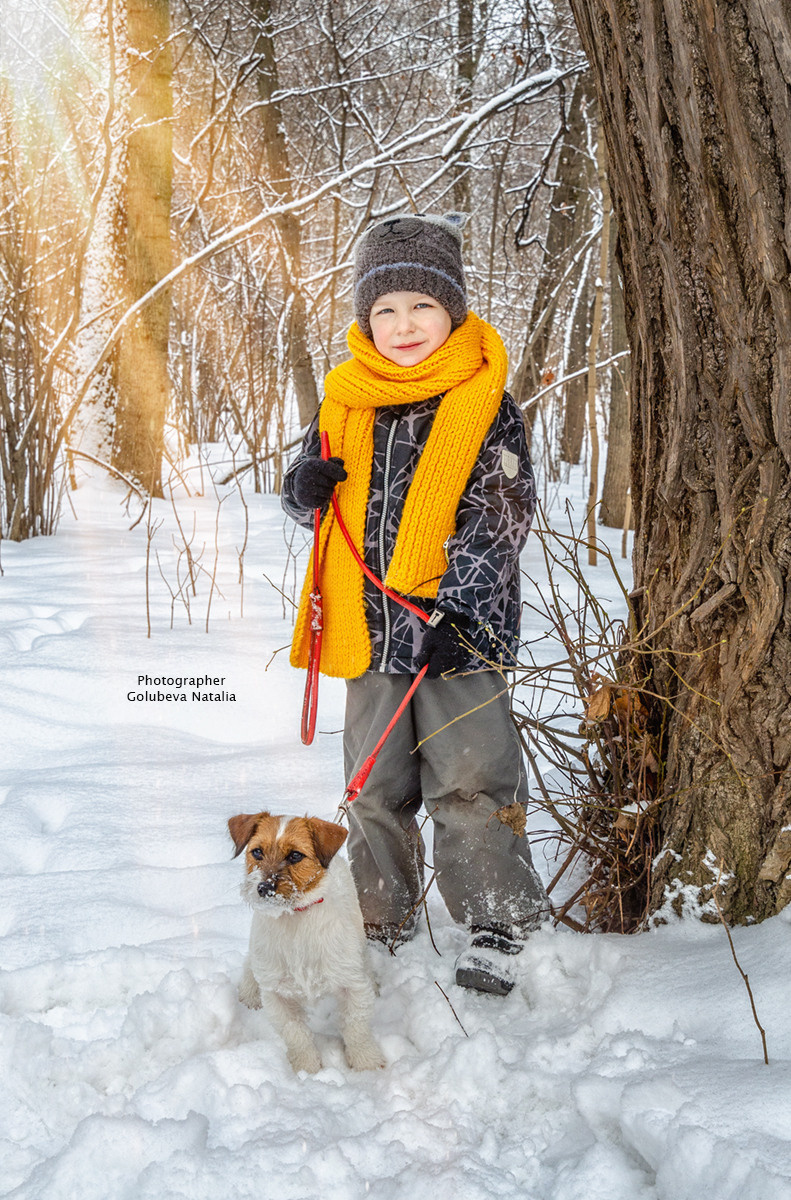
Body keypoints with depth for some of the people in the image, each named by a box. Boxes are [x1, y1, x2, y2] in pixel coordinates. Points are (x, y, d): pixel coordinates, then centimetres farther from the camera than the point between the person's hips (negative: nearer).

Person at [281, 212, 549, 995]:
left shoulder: (485, 403, -5)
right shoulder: (345, 402, 6)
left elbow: (499, 520, -9)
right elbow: (311, 502, 17)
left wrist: (454, 607, -18)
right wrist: (306, 488, -8)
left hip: (459, 626, -4)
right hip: (370, 624, 5)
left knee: (469, 782, -2)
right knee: (375, 786, 14)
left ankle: (497, 926, 11)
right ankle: (381, 922, 29)